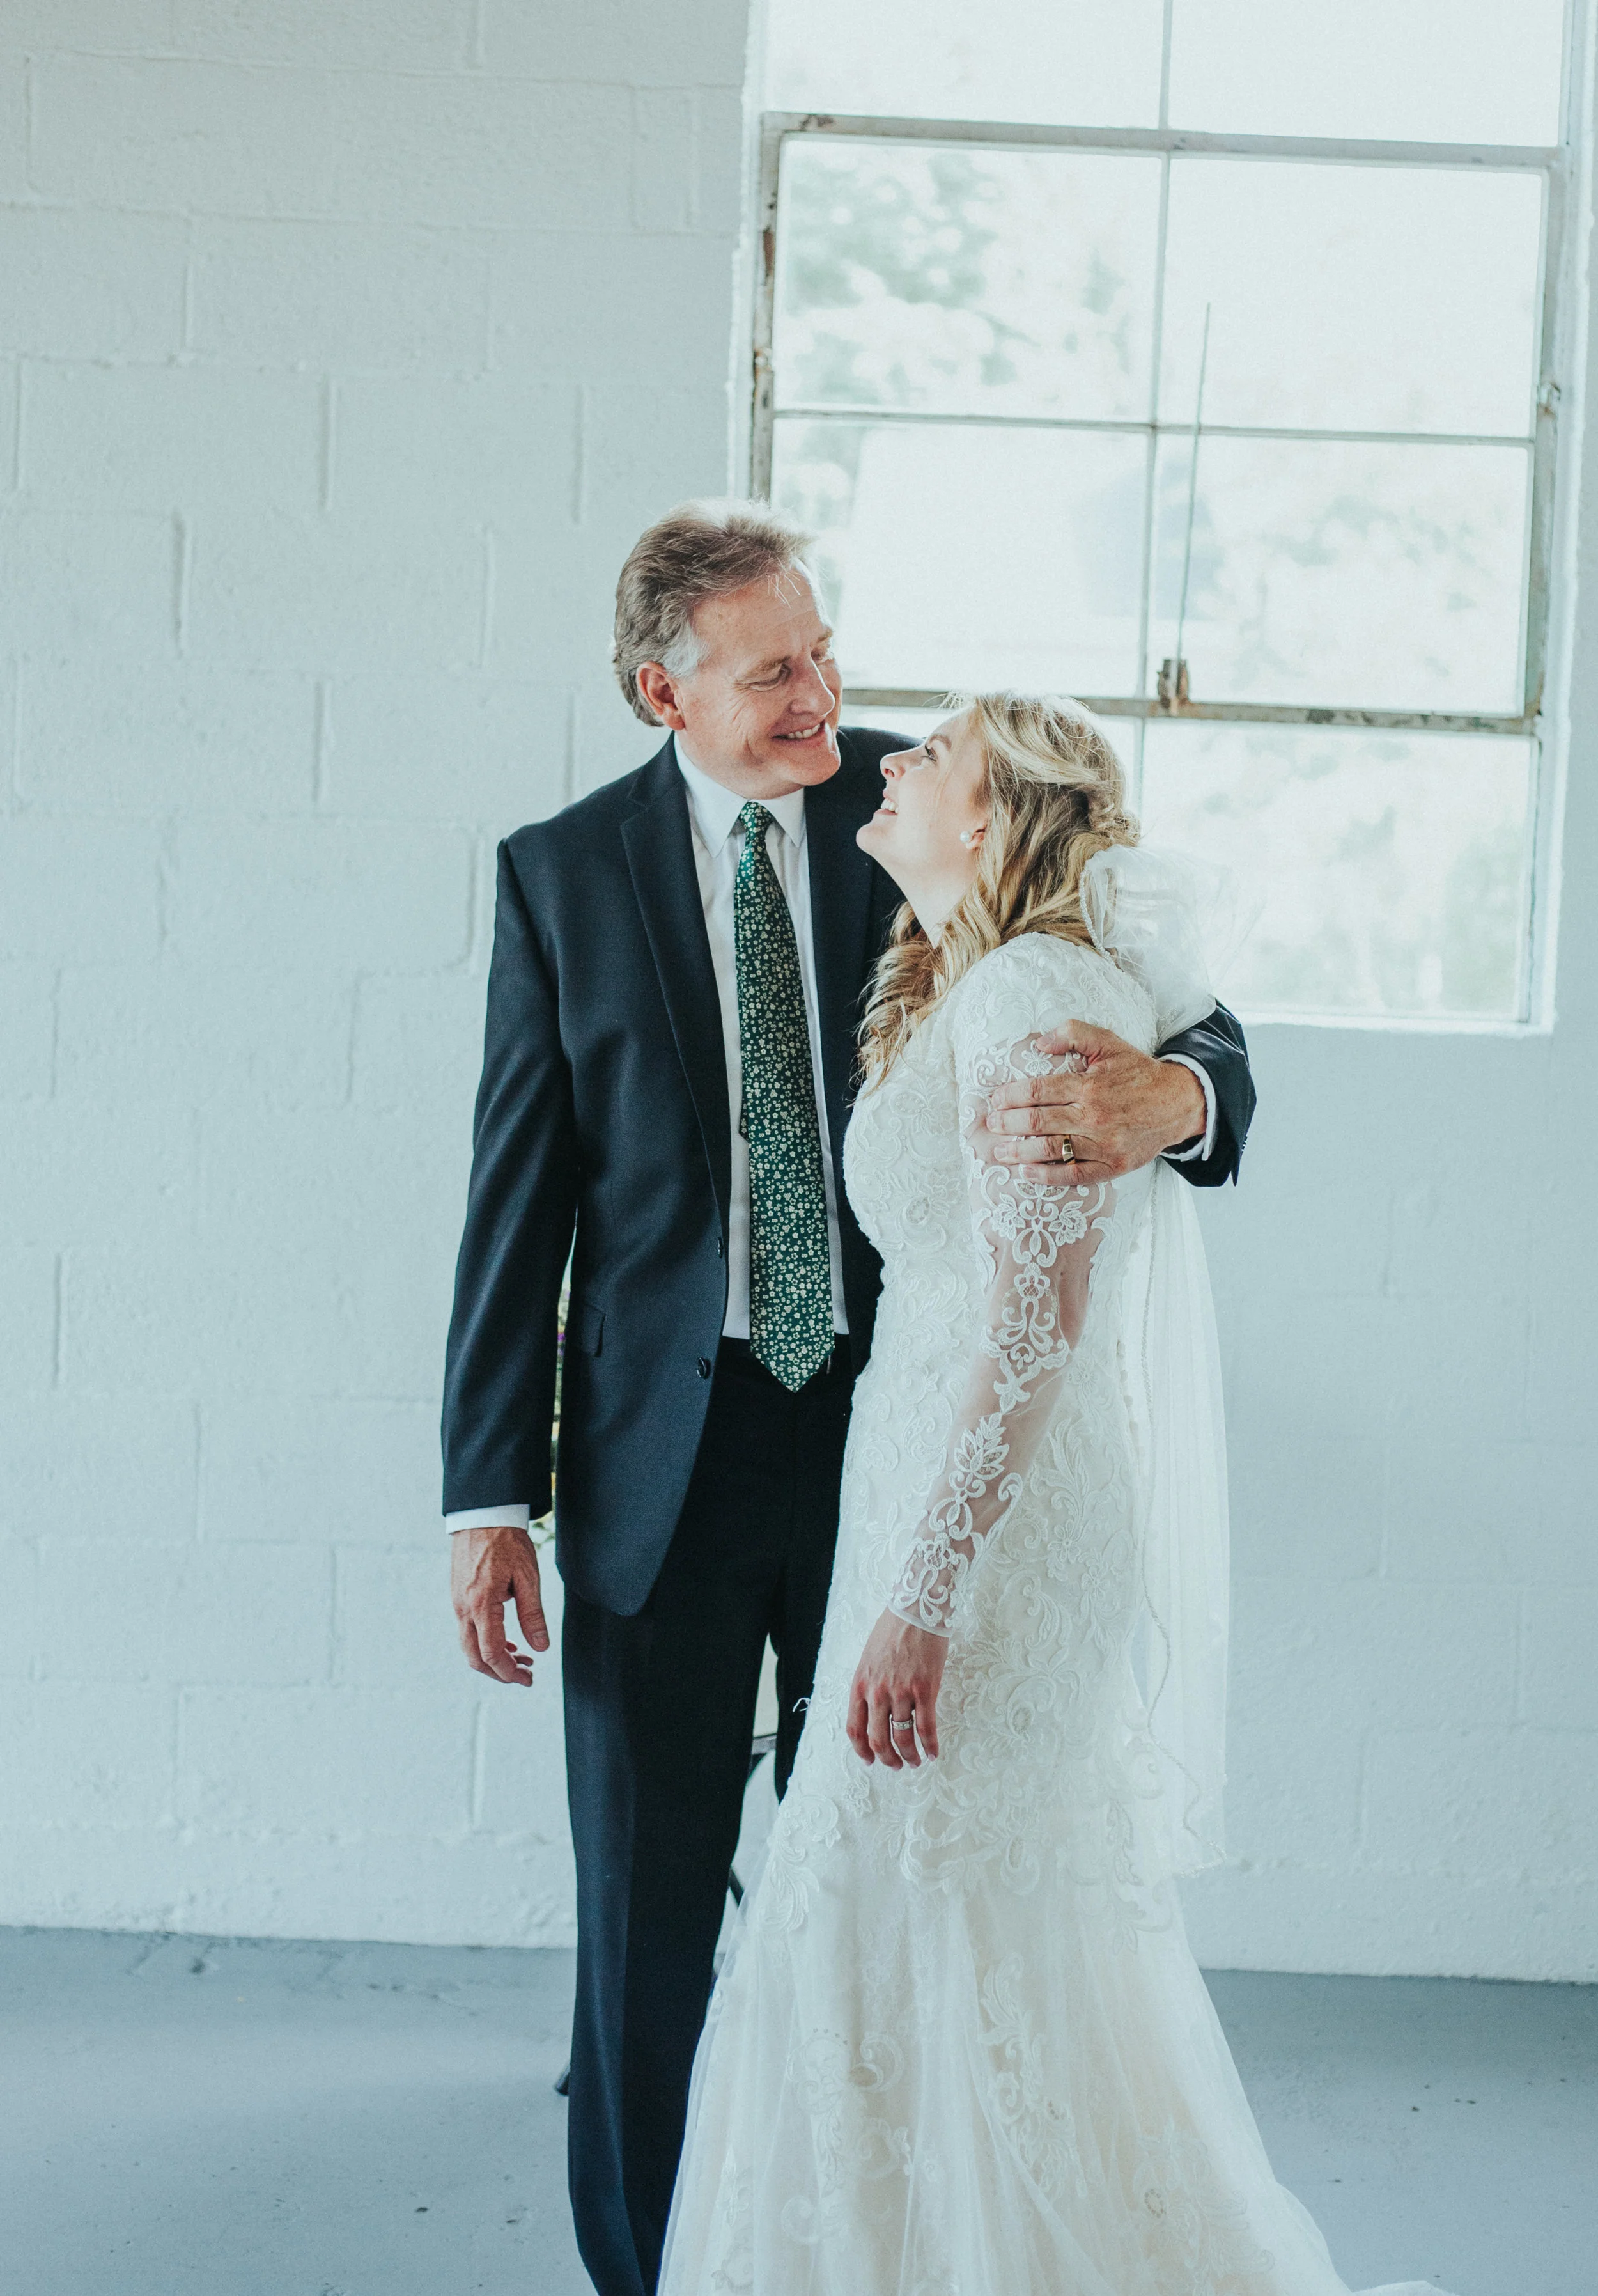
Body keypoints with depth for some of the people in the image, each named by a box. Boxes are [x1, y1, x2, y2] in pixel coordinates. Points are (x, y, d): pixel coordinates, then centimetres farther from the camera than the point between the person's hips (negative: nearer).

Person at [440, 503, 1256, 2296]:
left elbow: (1195, 1031, -4)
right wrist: (490, 1493, -3)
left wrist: (1174, 1095, -29)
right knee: (646, 1916, 7)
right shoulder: (565, 873, 2)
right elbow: (518, 1200, 2)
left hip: (893, 1431, 0)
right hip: (666, 1457, 0)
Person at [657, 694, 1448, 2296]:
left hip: (992, 1522, -10)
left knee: (941, 1940, -4)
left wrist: (921, 1597, -24)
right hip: (946, 1492, 10)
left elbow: (1037, 1318, -21)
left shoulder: (1032, 991, -15)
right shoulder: (952, 1000, 16)